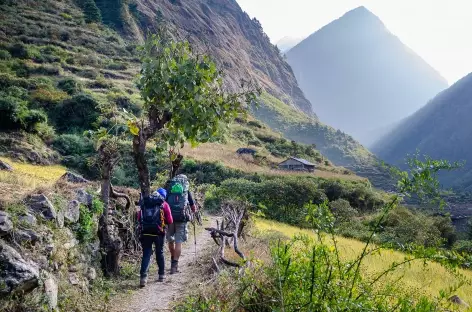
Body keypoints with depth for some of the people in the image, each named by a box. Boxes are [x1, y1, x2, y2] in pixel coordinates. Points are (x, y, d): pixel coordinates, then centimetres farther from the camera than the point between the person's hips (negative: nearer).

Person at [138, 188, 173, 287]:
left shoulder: (145, 203, 11)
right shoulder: (164, 204, 3)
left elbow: (139, 218, 8)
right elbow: (170, 221, 1)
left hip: (145, 232, 1)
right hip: (159, 232, -1)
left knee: (146, 254, 3)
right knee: (160, 253, 16)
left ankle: (143, 276, -13)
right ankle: (162, 274, 26)